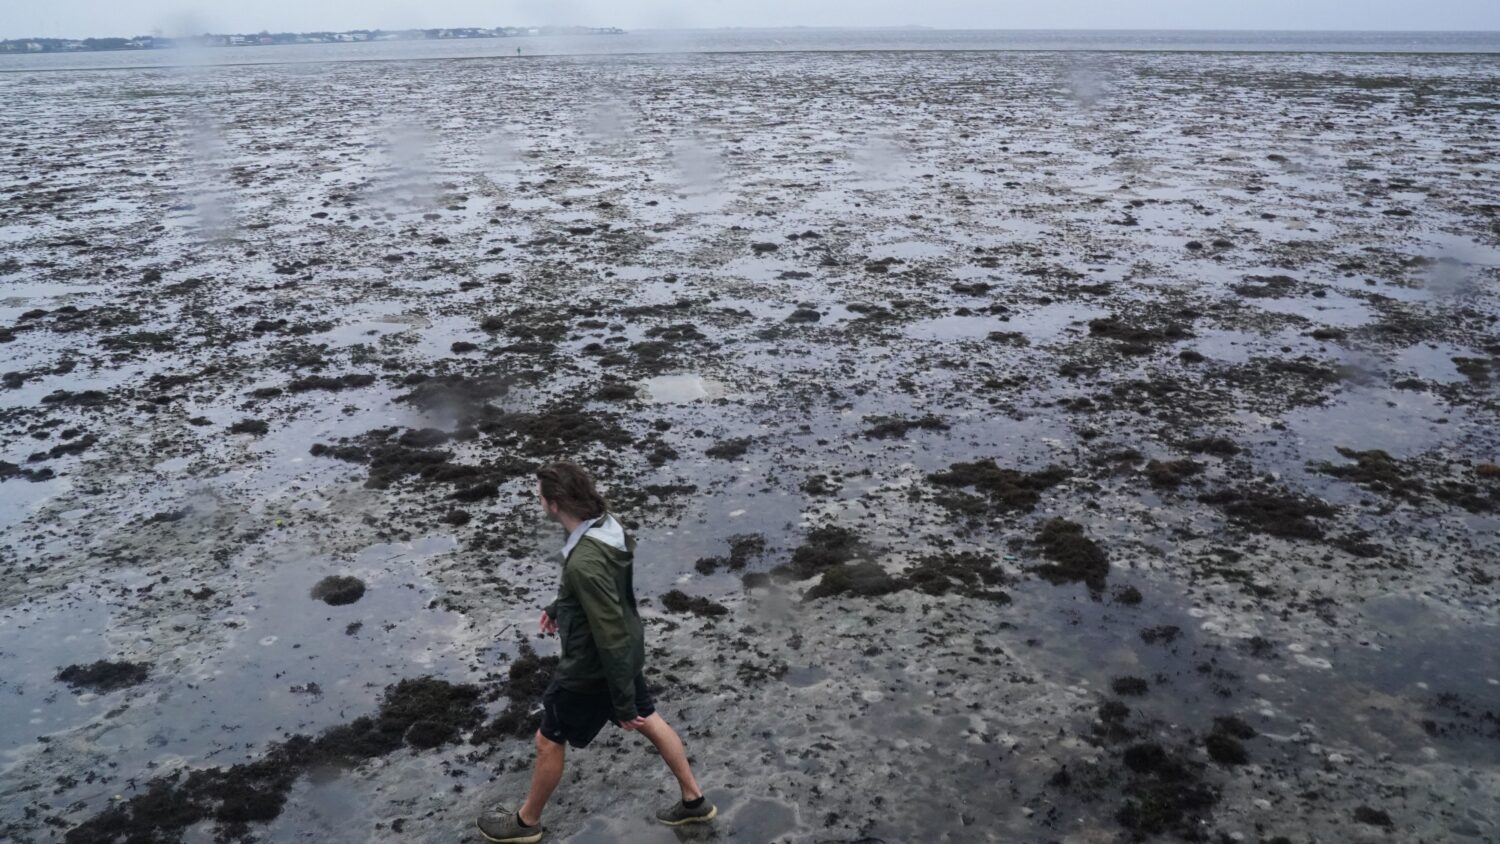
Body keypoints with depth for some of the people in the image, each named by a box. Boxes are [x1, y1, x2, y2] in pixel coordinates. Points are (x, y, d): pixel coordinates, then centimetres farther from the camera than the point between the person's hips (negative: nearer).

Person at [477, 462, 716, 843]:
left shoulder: (585, 561, -37)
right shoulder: (605, 523, -10)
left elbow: (611, 636, -31)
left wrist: (623, 703, -21)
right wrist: (558, 607, 26)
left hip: (591, 667, -8)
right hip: (627, 653, 8)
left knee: (548, 742, 15)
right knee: (649, 721, 25)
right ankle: (694, 800, 40)